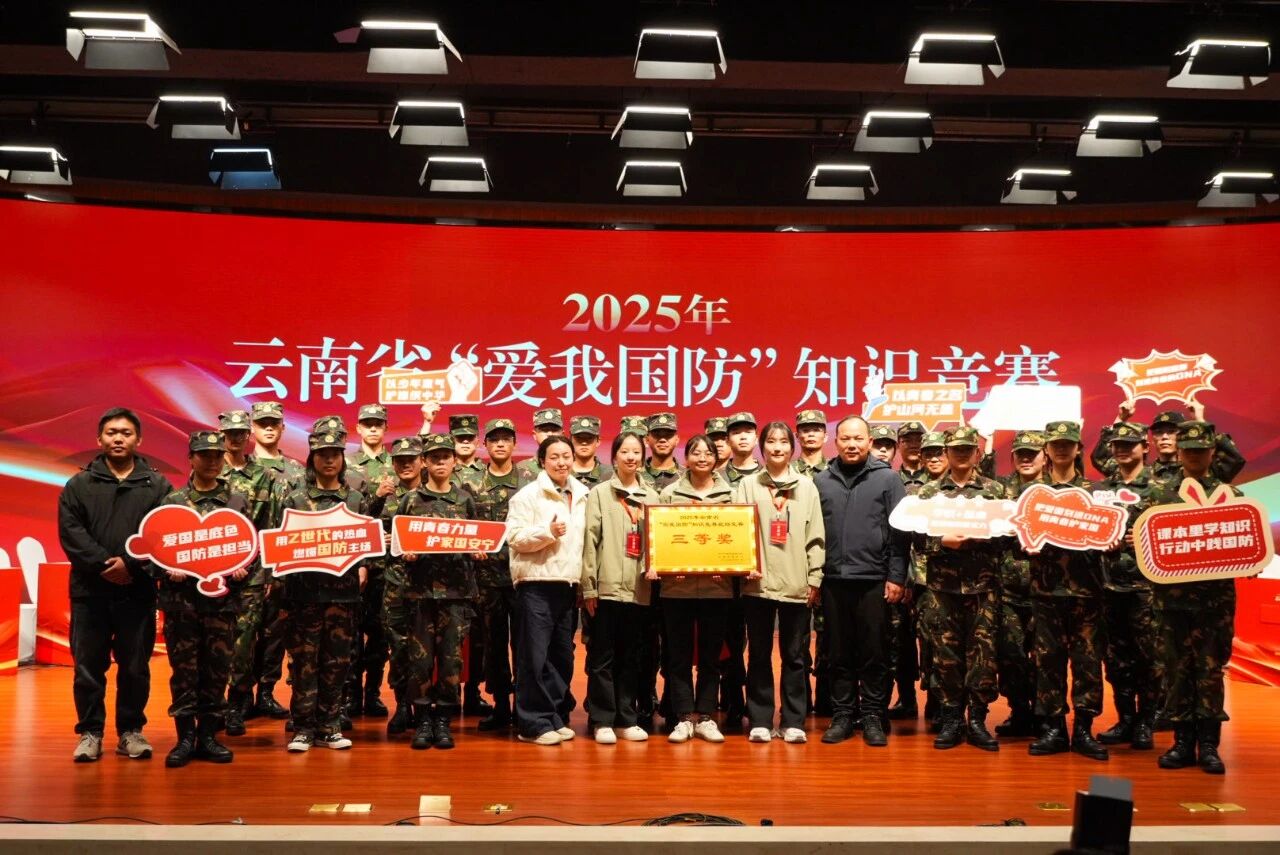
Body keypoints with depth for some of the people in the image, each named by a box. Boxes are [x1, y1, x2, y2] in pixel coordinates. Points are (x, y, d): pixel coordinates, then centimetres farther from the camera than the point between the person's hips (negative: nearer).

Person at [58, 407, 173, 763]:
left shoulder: (158, 486, 7)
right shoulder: (79, 485, 9)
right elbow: (70, 532, -2)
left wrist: (131, 563, -15)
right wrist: (103, 565, -14)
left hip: (138, 591, 0)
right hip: (89, 590, 0)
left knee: (136, 666, 5)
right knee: (88, 666, 4)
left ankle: (131, 731, 17)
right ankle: (90, 732, 14)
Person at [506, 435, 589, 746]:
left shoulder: (582, 496, 15)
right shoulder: (528, 495, -2)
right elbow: (515, 537, -10)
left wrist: (587, 582, 14)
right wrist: (548, 531, -21)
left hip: (569, 585, 6)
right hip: (537, 584, -6)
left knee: (562, 656, 10)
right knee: (534, 656, -5)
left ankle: (556, 717, 20)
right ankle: (534, 723, 1)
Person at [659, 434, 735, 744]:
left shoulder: (730, 494, 7)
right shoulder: (669, 493, 4)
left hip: (717, 585, 1)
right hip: (677, 585, -1)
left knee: (711, 655, 8)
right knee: (679, 655, 4)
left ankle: (706, 717, 16)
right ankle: (684, 718, 12)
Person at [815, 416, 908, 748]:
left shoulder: (888, 479, 2)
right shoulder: (821, 481, 8)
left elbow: (900, 532, -1)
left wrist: (896, 577, -6)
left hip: (874, 580, -2)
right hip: (833, 580, 2)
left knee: (874, 653, 4)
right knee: (839, 653, 8)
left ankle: (873, 716, 14)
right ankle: (842, 715, 17)